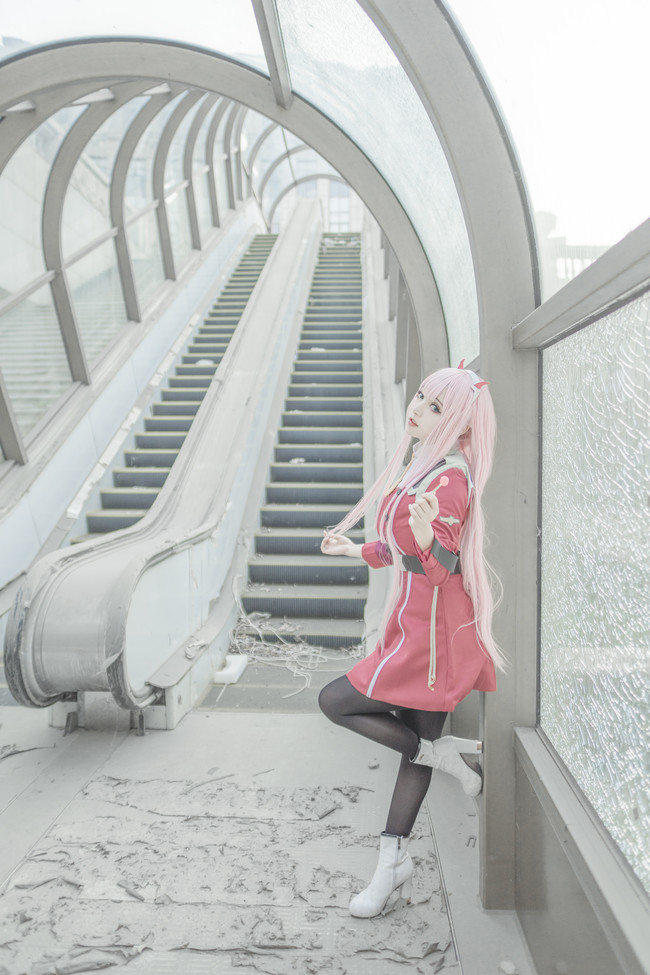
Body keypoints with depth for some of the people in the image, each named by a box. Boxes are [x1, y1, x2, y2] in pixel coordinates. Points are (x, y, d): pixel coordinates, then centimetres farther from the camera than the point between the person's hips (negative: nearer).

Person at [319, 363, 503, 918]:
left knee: (335, 702, -5)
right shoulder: (421, 465, 8)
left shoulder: (450, 478, -20)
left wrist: (428, 535, -45)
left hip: (433, 631, -9)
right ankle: (392, 866, 26)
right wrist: (359, 551, 27)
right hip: (418, 623, 9)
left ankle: (446, 754, 7)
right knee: (414, 739, 14)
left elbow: (444, 565, -26)